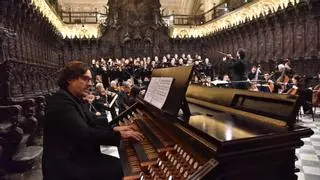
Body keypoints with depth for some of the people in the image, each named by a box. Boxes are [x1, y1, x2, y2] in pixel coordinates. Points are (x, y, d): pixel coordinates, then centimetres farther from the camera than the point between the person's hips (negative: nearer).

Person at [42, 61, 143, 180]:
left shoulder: (77, 100, 13)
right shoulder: (61, 101, -19)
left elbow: (91, 127, 9)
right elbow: (84, 134, -27)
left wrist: (114, 129, -4)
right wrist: (118, 135, -23)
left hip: (79, 154, 9)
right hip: (66, 164, -9)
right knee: (119, 169, -18)